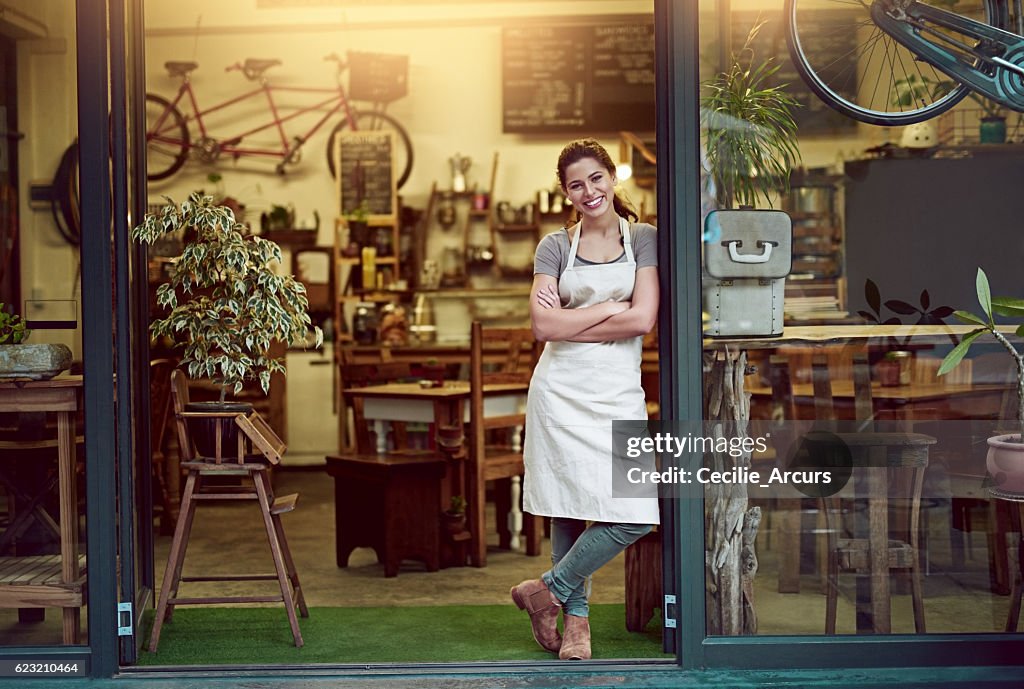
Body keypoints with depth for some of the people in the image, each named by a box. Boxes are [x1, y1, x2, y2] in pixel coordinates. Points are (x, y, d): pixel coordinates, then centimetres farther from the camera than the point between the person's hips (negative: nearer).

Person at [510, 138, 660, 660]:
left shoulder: (642, 239, 6)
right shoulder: (555, 247, 7)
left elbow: (643, 320, -7)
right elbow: (544, 326, -5)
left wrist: (568, 320, -7)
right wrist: (608, 309, -7)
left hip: (618, 391, 0)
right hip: (562, 388, 0)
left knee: (636, 515, -9)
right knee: (569, 507, 1)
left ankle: (548, 590, 8)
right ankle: (576, 617, 18)